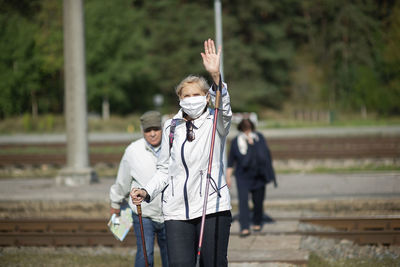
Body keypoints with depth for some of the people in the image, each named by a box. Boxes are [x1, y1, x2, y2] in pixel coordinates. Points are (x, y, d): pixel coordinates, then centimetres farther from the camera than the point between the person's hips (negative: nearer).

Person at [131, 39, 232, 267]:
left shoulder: (216, 122, 2)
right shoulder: (171, 127, 12)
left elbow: (223, 106, -23)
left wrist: (216, 76, -40)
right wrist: (147, 192, 2)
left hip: (213, 207, -2)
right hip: (178, 211, 2)